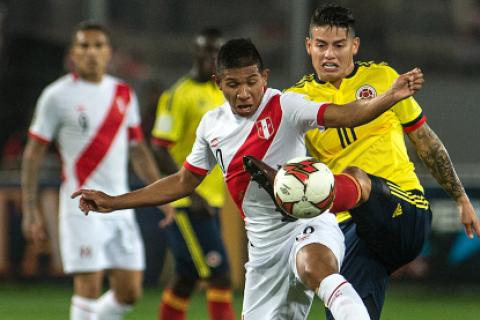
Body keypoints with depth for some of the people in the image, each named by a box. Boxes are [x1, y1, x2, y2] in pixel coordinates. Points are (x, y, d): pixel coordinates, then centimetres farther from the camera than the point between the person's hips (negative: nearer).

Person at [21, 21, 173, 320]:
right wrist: (30, 209, -5)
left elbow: (138, 149, 19)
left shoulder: (124, 94, 11)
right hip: (82, 205, -5)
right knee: (89, 288, -11)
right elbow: (34, 153, -1)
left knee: (130, 292, 3)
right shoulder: (57, 96, -3)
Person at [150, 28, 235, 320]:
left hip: (211, 201, 8)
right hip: (186, 204, -8)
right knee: (220, 275, -13)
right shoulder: (180, 95, -11)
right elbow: (160, 149, -15)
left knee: (186, 280, 12)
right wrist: (191, 194, -21)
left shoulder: (224, 93, 13)